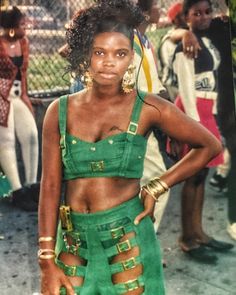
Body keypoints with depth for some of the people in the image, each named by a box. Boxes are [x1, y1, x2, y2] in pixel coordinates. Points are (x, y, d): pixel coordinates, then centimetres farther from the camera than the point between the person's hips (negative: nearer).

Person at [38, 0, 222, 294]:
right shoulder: (60, 111, 0)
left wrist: (156, 188, -1)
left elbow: (210, 145, 4)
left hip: (127, 241, -2)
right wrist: (47, 262, -5)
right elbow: (50, 186, -2)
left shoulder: (147, 108, -5)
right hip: (73, 243, 2)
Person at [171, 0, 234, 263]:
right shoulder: (185, 46, -9)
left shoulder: (208, 43, 16)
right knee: (193, 174, -5)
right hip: (192, 111, -8)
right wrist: (194, 123, -18)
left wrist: (208, 118, 14)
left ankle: (198, 232, 20)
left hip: (206, 111, 8)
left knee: (201, 173, 11)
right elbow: (186, 86, -14)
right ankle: (187, 237, 4)